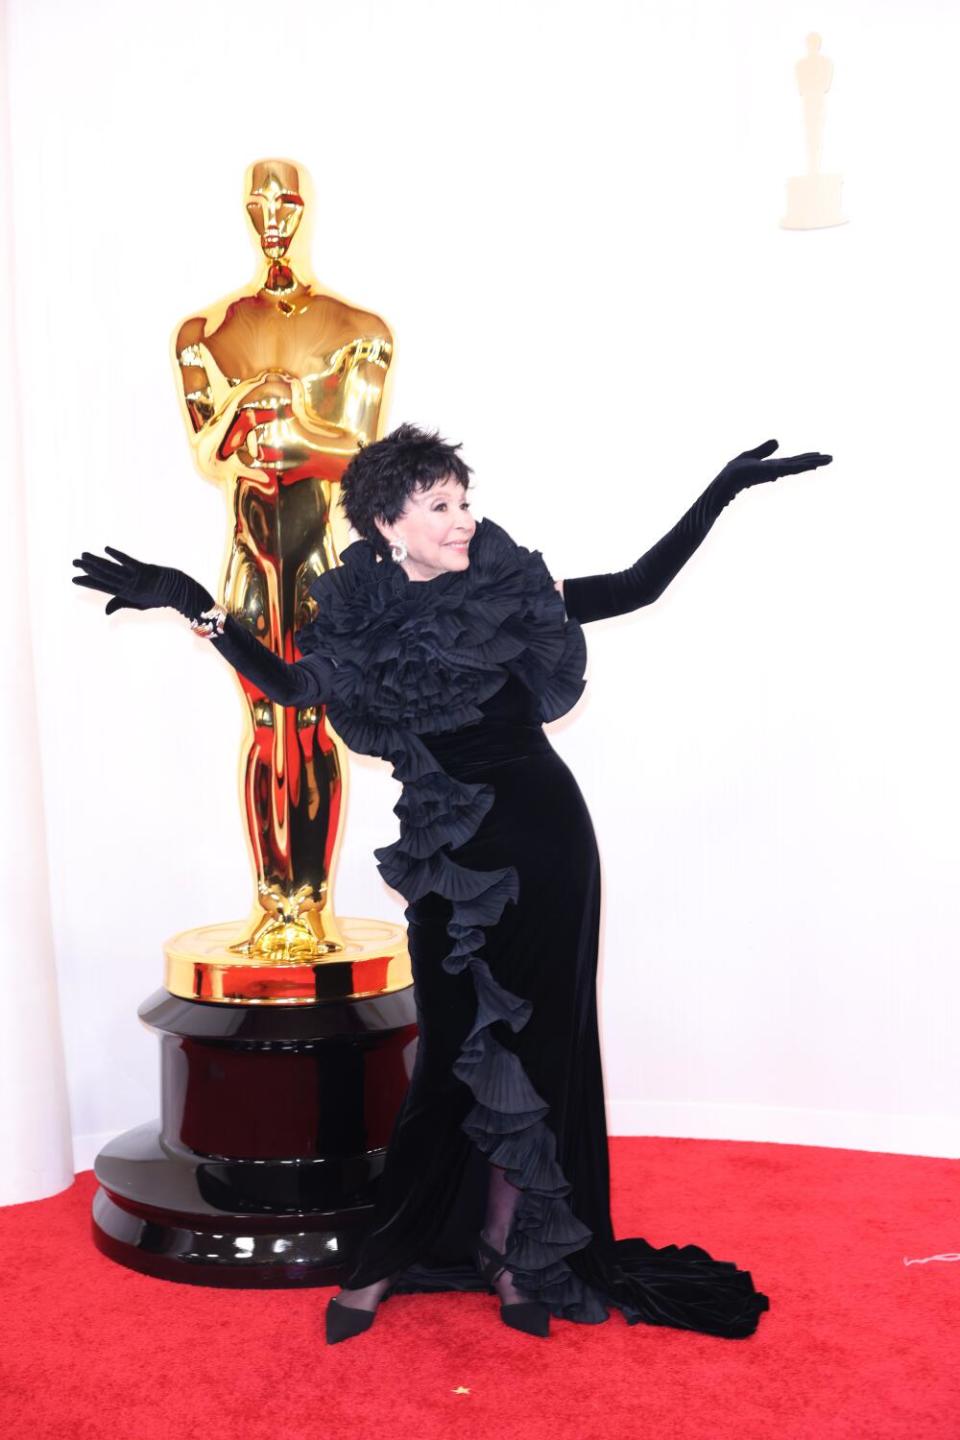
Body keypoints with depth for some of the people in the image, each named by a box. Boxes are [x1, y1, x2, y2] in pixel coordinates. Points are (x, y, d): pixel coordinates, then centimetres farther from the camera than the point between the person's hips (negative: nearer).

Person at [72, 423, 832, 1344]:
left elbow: (639, 585, 4)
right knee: (454, 1048, 4)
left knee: (532, 1040, 6)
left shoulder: (509, 592, -4)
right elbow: (289, 684, 11)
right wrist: (196, 607, 4)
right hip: (450, 857, 0)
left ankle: (509, 1248, 20)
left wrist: (725, 487, 0)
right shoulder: (364, 618, -2)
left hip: (543, 840, 0)